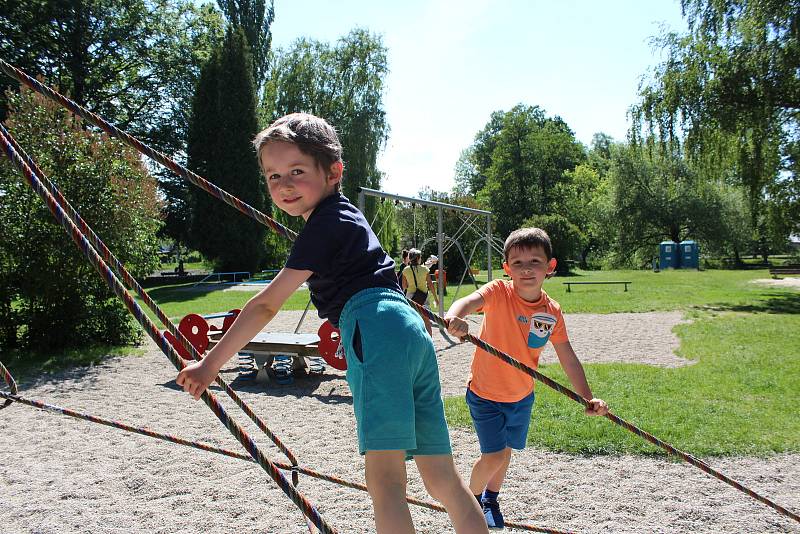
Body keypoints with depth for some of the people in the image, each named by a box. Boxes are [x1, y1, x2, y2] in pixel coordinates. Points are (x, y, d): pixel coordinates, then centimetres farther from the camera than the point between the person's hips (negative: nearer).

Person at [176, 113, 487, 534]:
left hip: (376, 332, -10)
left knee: (384, 478, -14)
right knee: (443, 480, 13)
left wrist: (210, 364, 2)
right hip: (411, 329, 10)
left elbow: (266, 305, -3)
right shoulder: (344, 212, 25)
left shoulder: (324, 225, -2)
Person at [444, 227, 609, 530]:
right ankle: (470, 499, 25)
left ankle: (490, 499, 47)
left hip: (522, 396, 5)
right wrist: (455, 316, -67)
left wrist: (588, 397, -10)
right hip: (485, 393, -4)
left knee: (506, 450, 20)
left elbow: (568, 359, -3)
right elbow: (470, 301, -45)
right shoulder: (498, 293, -23)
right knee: (494, 455, -6)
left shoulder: (553, 312, -10)